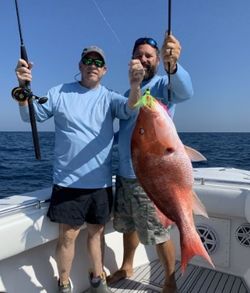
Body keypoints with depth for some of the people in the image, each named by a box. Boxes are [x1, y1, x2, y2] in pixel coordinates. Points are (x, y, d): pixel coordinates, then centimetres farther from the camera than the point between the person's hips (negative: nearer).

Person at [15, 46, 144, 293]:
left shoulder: (109, 97, 3)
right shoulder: (60, 93, 3)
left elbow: (129, 108, -17)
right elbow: (31, 116, 2)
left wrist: (135, 86, -39)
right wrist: (24, 88, -17)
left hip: (100, 182, 2)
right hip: (68, 181, -1)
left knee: (97, 231, 15)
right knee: (67, 235, 3)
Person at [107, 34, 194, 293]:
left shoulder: (163, 84, -6)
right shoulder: (129, 93, 16)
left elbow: (184, 91, -32)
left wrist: (172, 64, -51)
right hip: (124, 172, 7)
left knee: (158, 234, 4)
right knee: (127, 225, 21)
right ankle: (126, 268, 42)